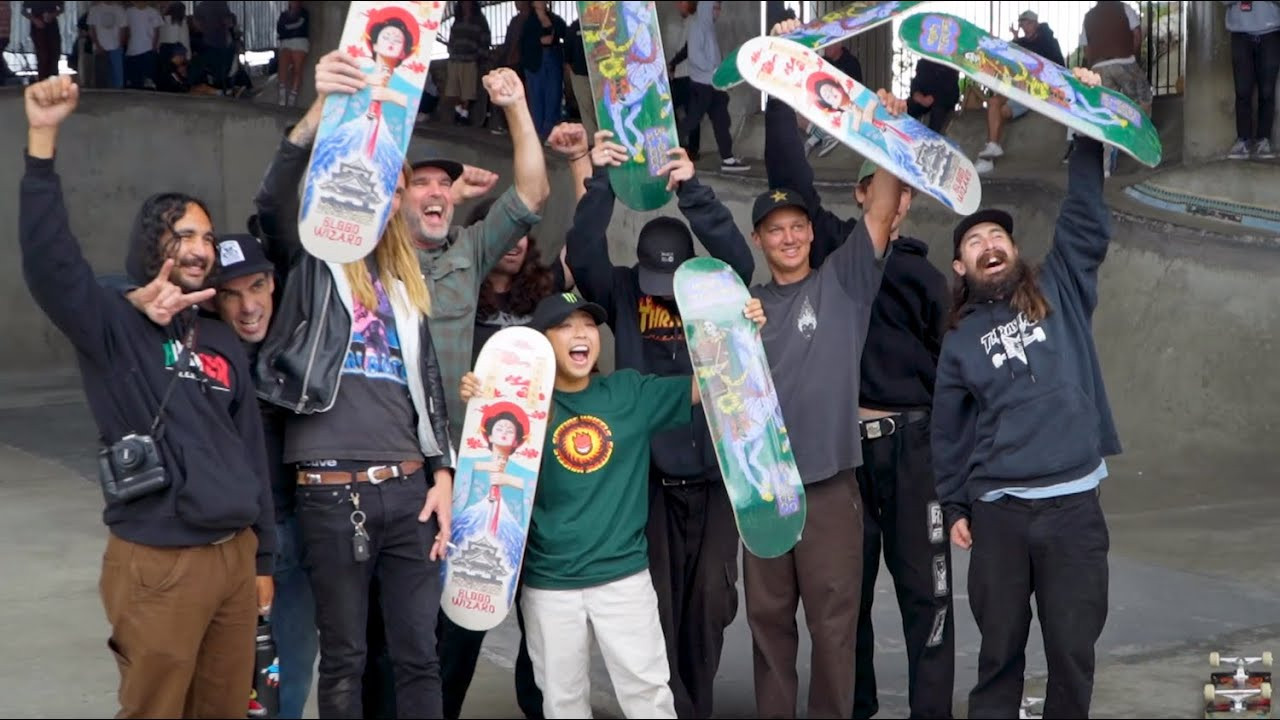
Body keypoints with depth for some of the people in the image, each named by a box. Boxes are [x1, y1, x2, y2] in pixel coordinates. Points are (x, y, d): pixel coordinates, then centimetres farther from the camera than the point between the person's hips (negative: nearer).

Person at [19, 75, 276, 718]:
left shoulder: (224, 344, 14)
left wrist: (262, 557, 18)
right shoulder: (114, 327, -4)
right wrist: (42, 141, -31)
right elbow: (47, 260, -21)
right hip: (157, 565, -6)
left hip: (233, 557, 6)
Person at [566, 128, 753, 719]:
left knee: (710, 599, 5)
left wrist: (692, 189, -26)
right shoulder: (624, 293, 2)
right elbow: (583, 254, -13)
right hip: (649, 474, -1)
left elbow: (738, 255, -16)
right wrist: (600, 181, -24)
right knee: (656, 603, 1)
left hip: (715, 471, 1)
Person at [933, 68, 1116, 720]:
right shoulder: (960, 340, 12)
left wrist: (1086, 129, -5)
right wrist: (954, 507, 10)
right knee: (999, 649, 6)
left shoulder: (1060, 293, 10)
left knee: (1073, 649, 4)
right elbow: (948, 431, 15)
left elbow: (1086, 222, 1)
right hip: (997, 512, 1)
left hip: (1074, 503, 0)